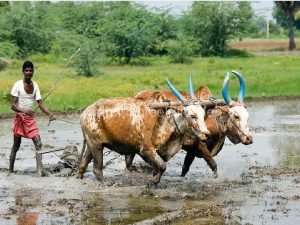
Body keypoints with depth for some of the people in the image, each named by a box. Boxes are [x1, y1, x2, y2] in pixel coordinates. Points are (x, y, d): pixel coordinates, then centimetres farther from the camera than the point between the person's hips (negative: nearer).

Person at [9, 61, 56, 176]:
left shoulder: (35, 86, 4)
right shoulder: (18, 85, -12)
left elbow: (40, 103, 2)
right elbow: (13, 105, -14)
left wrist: (49, 113, -14)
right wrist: (24, 111, -33)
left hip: (31, 118, 4)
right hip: (20, 118, -4)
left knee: (38, 143, -9)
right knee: (16, 145, 6)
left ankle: (40, 169, -14)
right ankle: (10, 170, 18)